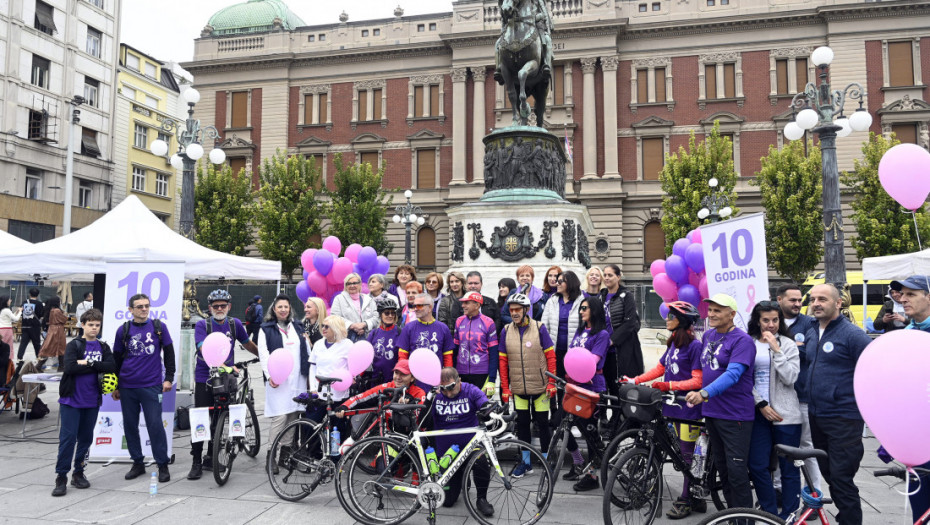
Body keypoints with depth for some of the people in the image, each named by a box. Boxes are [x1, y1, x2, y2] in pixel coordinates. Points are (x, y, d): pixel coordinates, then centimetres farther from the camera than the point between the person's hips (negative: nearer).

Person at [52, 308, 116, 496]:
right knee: (67, 437, -4)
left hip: (92, 401, 4)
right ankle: (61, 477, 5)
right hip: (71, 399, -4)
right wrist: (96, 367, -11)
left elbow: (111, 366, -8)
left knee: (86, 437, 10)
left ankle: (79, 473, 22)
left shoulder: (103, 347, 9)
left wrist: (87, 363, -14)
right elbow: (70, 368, -18)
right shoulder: (74, 345, -2)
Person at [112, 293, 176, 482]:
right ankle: (137, 463, 22)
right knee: (130, 426, 9)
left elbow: (169, 353, 7)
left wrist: (169, 378, 1)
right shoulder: (123, 330, 5)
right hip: (127, 388, 2)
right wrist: (115, 386, 12)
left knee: (155, 425, -3)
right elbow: (116, 359, 12)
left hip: (151, 386, -2)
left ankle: (163, 465, 6)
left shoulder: (159, 327, 2)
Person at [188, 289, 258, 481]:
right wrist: (220, 364, -38)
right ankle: (196, 462, 8)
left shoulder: (235, 324, 2)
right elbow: (204, 349, -24)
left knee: (219, 420, 10)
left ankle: (210, 459, 23)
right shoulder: (202, 325, -8)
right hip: (204, 380, -3)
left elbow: (247, 343, 18)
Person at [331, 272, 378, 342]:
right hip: (346, 338, -2)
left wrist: (364, 324, -11)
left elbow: (375, 317, 8)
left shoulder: (368, 300, 16)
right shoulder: (339, 299, 10)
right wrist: (351, 325, -13)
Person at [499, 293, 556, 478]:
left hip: (540, 386, -3)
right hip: (518, 388, 3)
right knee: (522, 423, 9)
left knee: (542, 423, 5)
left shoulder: (539, 328, -6)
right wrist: (505, 387, 3)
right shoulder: (506, 331, 1)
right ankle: (526, 462, 22)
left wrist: (551, 382, -7)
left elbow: (551, 356, -4)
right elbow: (503, 360, 5)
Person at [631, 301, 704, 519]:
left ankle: (686, 501, 11)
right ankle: (696, 499, 23)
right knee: (684, 453, 13)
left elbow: (697, 380, -16)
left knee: (689, 455, 1)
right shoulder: (673, 343, 13)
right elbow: (660, 368, 17)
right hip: (675, 405, 8)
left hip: (689, 408, -8)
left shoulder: (694, 345, -13)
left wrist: (668, 385, -24)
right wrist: (635, 380, 9)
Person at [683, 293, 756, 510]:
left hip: (734, 415, -8)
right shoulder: (708, 335, 9)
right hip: (711, 411, 8)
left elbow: (732, 374, -27)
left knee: (736, 470, -3)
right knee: (721, 466, 16)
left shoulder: (742, 340, -14)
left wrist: (704, 393, -38)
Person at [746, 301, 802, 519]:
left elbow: (790, 378, -11)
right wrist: (761, 405, -7)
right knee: (757, 467, 1)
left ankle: (789, 516, 16)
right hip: (759, 412, 2)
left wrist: (776, 349, -15)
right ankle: (771, 515, 17)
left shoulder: (788, 344, 1)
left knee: (788, 468, 4)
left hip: (785, 414, -2)